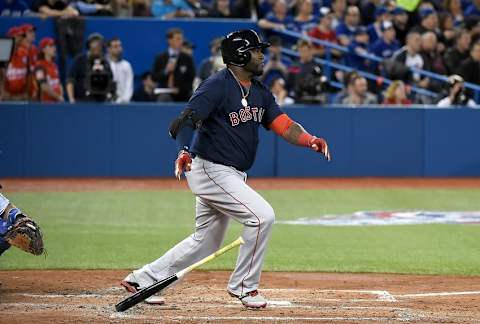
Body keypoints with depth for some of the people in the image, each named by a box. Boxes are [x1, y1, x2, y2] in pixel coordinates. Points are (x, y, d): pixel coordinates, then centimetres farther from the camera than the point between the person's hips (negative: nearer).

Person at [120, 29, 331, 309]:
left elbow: (282, 124, 4)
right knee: (262, 215, -18)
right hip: (211, 170, -9)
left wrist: (310, 140, -15)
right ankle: (243, 286, -5)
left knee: (205, 242, 14)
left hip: (234, 175, 9)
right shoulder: (217, 86, -15)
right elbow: (186, 121, -24)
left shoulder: (260, 92, 11)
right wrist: (184, 151, -43)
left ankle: (143, 279, 23)